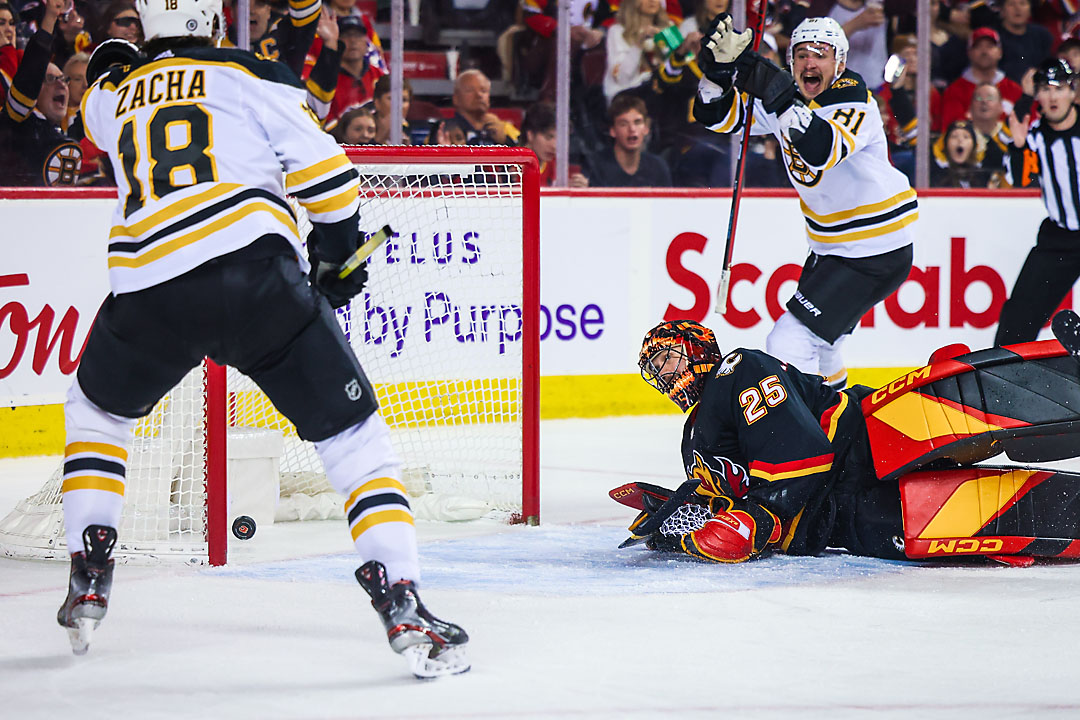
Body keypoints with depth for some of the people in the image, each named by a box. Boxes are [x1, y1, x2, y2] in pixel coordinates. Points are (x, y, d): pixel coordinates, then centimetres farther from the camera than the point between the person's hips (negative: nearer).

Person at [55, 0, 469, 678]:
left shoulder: (114, 95, 22)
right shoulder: (251, 74, 10)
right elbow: (323, 171, 3)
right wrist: (339, 252, 18)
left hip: (147, 291, 3)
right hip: (256, 274, -3)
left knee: (98, 408, 32)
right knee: (353, 433, 4)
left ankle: (89, 575, 23)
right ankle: (401, 603, -10)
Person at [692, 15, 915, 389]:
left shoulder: (853, 100, -22)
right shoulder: (789, 96, 0)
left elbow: (824, 151, -42)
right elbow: (719, 116, -1)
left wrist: (780, 101, -51)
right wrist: (719, 68, -20)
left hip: (876, 253, -9)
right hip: (830, 245, 9)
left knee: (790, 343, -18)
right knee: (816, 340, 27)